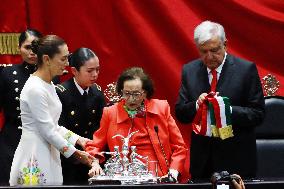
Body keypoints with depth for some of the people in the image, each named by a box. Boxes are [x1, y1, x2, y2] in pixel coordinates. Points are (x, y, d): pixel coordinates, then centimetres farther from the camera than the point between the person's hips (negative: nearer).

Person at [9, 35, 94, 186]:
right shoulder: (35, 89, -17)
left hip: (48, 154, 9)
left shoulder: (49, 85, 12)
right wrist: (76, 154, -9)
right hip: (34, 158, -9)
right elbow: (48, 131, -17)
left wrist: (78, 140, 7)